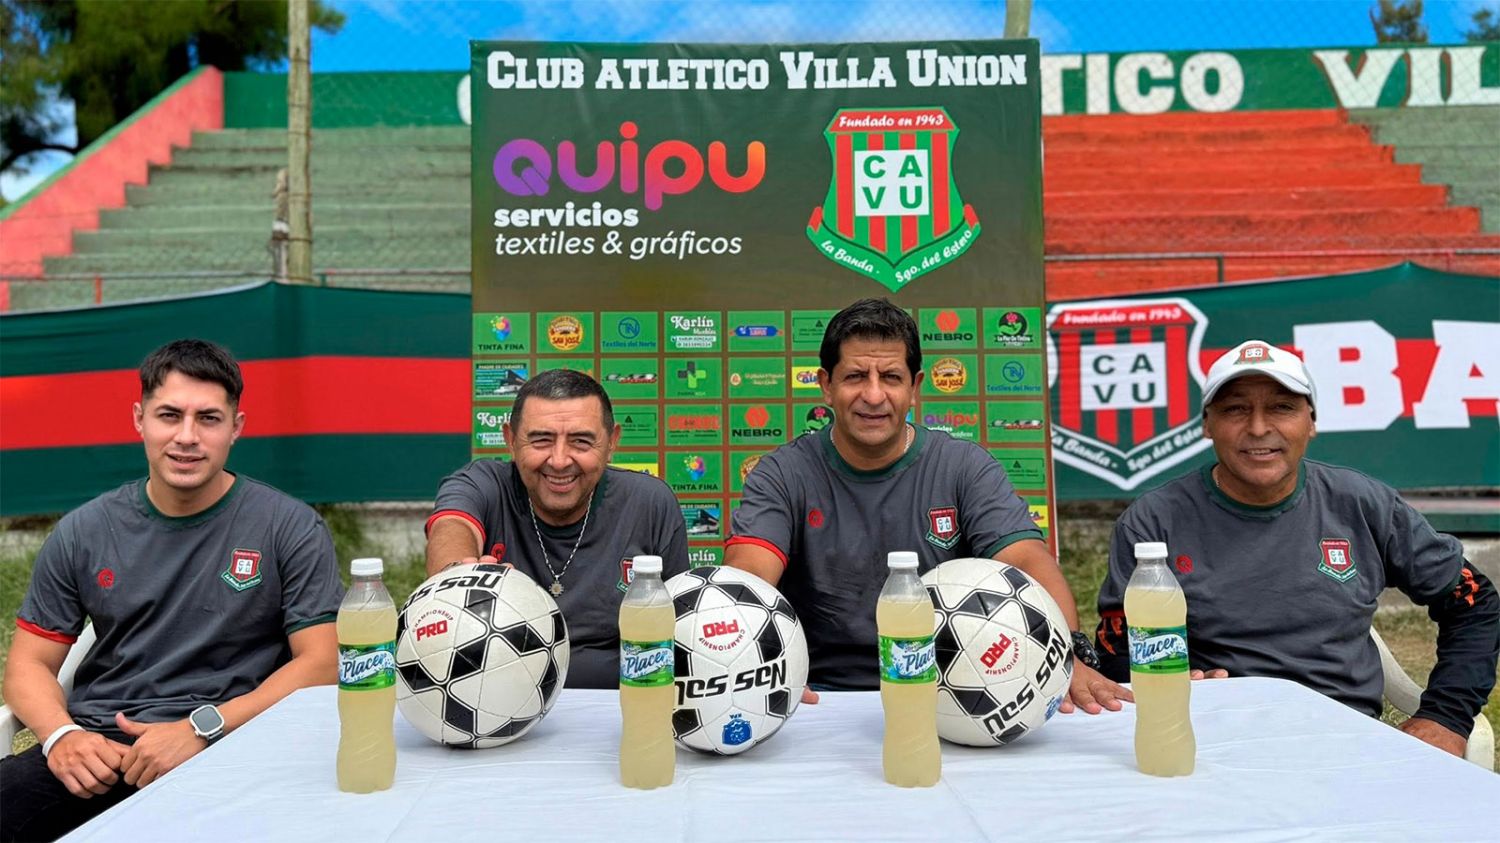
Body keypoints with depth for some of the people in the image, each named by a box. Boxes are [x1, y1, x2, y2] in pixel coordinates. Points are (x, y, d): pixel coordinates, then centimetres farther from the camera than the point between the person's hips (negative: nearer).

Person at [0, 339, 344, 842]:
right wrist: (61, 735, -7)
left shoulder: (290, 528, 0)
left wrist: (201, 728, -15)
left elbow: (321, 664, -4)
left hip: (222, 748, -3)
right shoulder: (82, 532, 12)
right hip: (92, 746, 4)